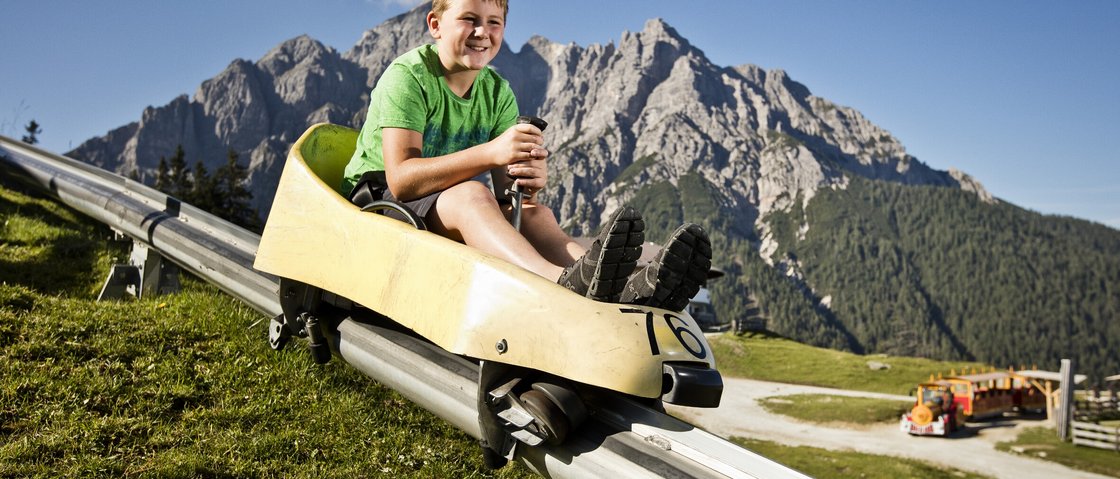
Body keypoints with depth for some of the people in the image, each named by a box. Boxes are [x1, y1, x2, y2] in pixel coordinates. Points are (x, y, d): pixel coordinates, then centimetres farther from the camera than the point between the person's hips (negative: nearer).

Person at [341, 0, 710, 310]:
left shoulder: (497, 92, 4)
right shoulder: (407, 76, -13)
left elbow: (503, 186, -7)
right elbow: (401, 178, -26)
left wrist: (528, 180, -33)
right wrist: (491, 151, -36)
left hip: (454, 214, 5)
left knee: (535, 214, -21)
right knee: (471, 195, -34)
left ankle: (624, 289, -52)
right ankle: (568, 283, -62)